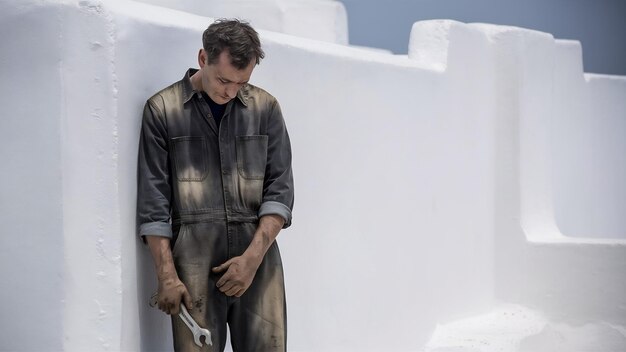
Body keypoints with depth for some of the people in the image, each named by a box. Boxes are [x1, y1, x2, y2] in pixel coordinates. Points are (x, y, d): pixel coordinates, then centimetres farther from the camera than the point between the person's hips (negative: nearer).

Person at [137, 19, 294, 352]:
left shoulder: (265, 108, 8)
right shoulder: (162, 110, 2)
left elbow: (280, 189, 6)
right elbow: (153, 202, 0)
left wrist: (253, 256, -6)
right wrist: (167, 275, -5)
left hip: (257, 257, 2)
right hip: (194, 262, -2)